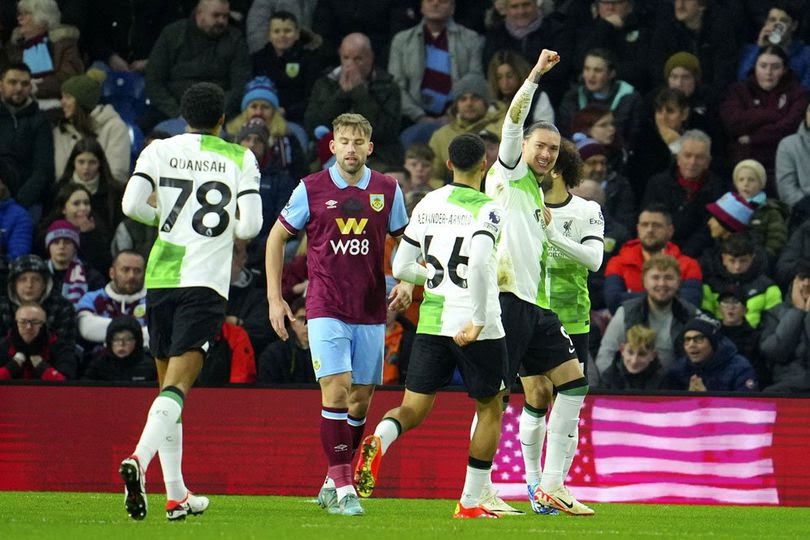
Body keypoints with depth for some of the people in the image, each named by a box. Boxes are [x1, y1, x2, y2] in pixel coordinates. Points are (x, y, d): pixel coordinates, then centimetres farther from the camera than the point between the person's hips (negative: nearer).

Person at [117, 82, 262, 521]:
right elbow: (249, 226, -5)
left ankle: (176, 494, 16)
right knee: (177, 387, -11)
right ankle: (138, 460, -37)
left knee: (168, 382, 13)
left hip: (160, 277, 3)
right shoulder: (240, 159, 3)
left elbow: (131, 205, -6)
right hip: (206, 282, -3)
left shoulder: (159, 151, 5)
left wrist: (165, 217, 14)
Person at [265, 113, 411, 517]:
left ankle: (333, 483, 22)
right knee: (336, 390, -15)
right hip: (326, 308, -3)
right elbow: (277, 237, 8)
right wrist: (274, 298, 4)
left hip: (371, 312, 3)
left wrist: (406, 283, 0)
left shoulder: (387, 190, 4)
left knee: (360, 399, 7)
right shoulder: (311, 189, -2)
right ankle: (342, 489, -13)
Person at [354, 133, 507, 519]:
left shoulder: (426, 205, 8)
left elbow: (401, 268, 12)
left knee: (414, 409, 5)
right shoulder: (485, 209, -9)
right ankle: (470, 502, 12)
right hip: (474, 326, -4)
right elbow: (478, 263, -25)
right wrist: (478, 321, -20)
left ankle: (378, 441, -30)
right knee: (490, 410, 14)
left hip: (431, 323, 4)